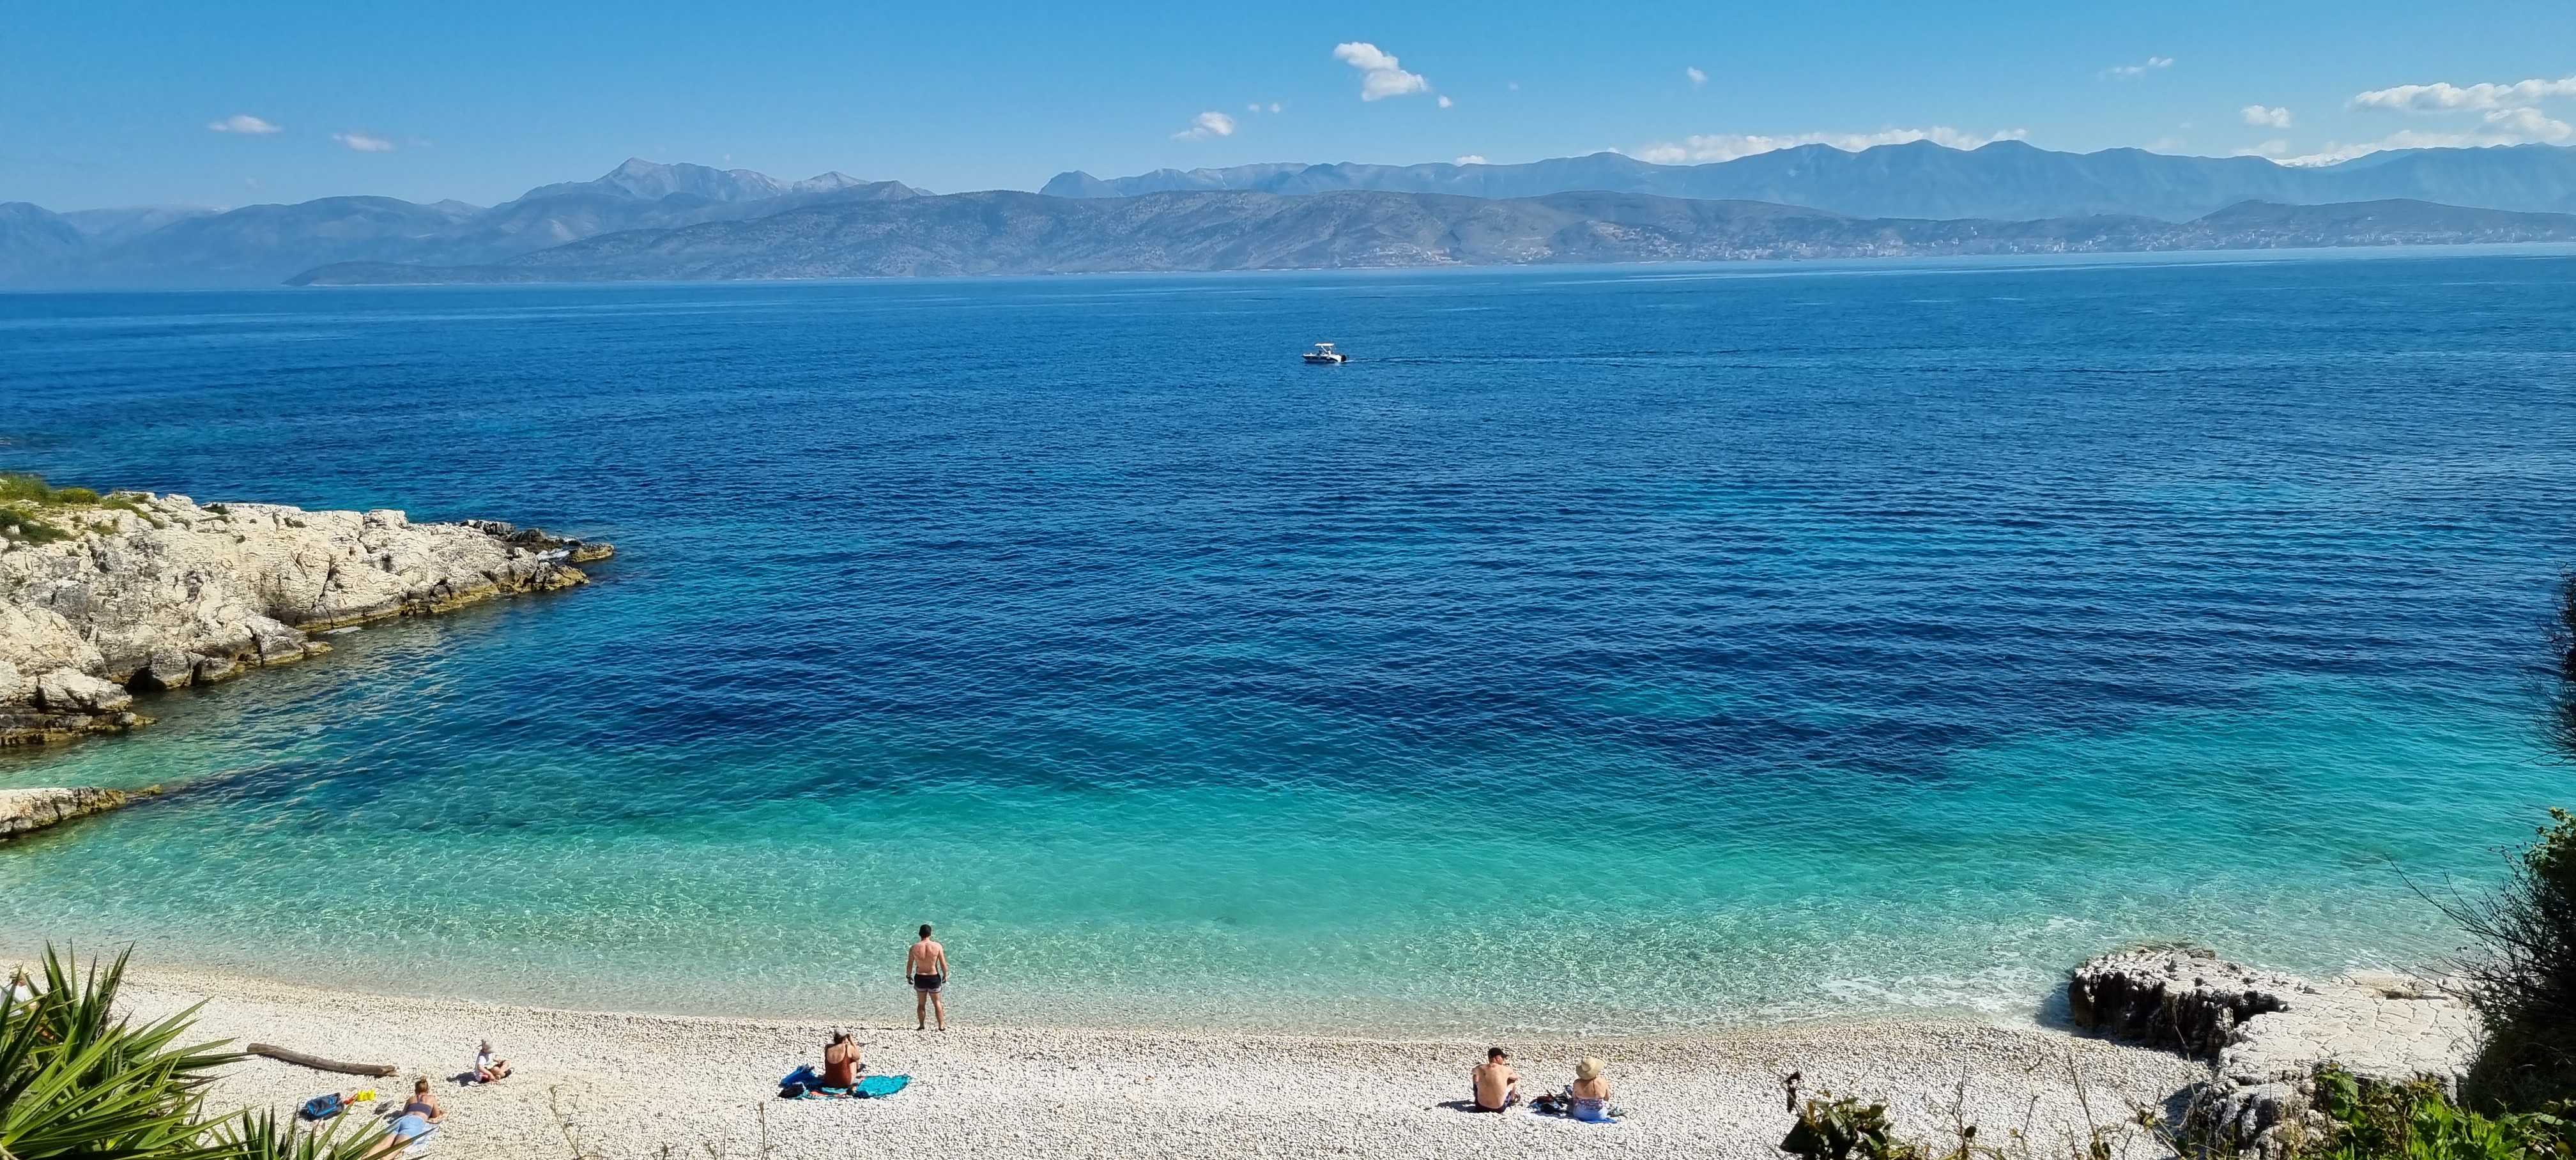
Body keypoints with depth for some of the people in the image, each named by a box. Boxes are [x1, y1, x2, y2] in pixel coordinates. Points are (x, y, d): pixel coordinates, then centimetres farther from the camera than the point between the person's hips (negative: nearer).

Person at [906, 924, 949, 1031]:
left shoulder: (915, 947, -10)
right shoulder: (937, 946, -12)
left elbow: (909, 965, -4)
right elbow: (943, 963, -8)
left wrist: (908, 976, 12)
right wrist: (945, 975, 7)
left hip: (920, 978, 0)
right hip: (934, 978, 0)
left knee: (921, 1003, 17)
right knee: (937, 1002, 14)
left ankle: (921, 1026, 19)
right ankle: (941, 1026, 13)